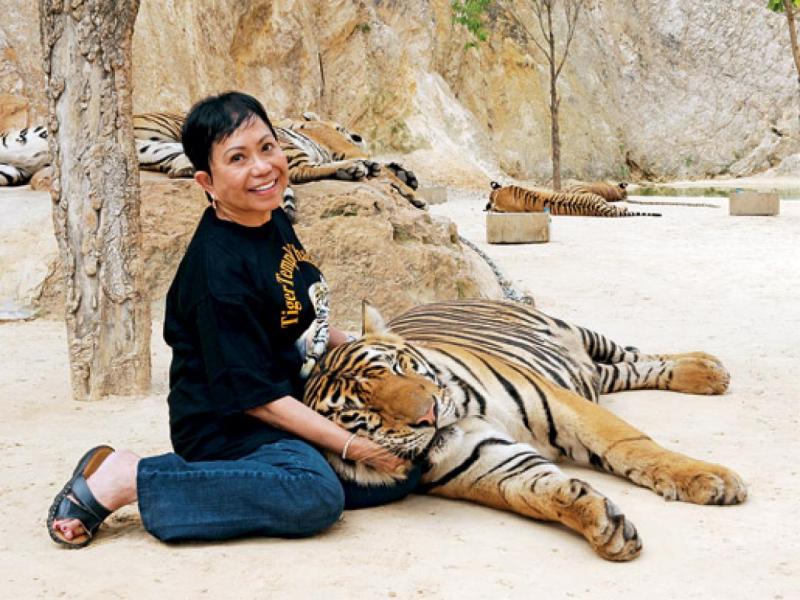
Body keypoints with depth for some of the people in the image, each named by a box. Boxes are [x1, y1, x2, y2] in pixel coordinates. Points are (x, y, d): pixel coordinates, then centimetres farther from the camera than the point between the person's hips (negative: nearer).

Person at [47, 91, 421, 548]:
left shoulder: (275, 222, 2)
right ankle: (128, 478, -17)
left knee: (403, 472, 3)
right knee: (317, 496, -34)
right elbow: (253, 396, -22)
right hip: (227, 426, -9)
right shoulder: (218, 269, -24)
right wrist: (353, 447, -20)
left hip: (294, 403, 9)